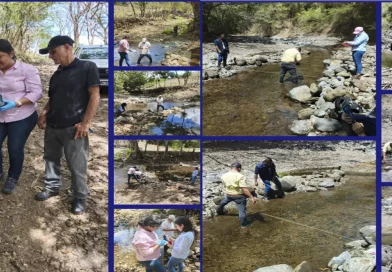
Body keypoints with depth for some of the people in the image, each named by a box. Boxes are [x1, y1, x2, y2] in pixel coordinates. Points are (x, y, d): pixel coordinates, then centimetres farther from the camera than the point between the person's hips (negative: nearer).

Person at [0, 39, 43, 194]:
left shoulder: (27, 70, -10)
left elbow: (36, 93, -13)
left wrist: (16, 103, -25)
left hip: (21, 117, -4)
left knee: (15, 149, 3)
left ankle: (12, 178, 25)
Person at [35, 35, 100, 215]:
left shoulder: (87, 67, -6)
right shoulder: (56, 75, 16)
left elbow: (94, 96, -10)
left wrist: (86, 123, -15)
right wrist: (44, 114, 5)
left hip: (73, 127, -7)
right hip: (52, 127, 7)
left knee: (77, 166, -2)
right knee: (51, 159, 15)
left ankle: (80, 197, 11)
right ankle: (52, 187, 33)